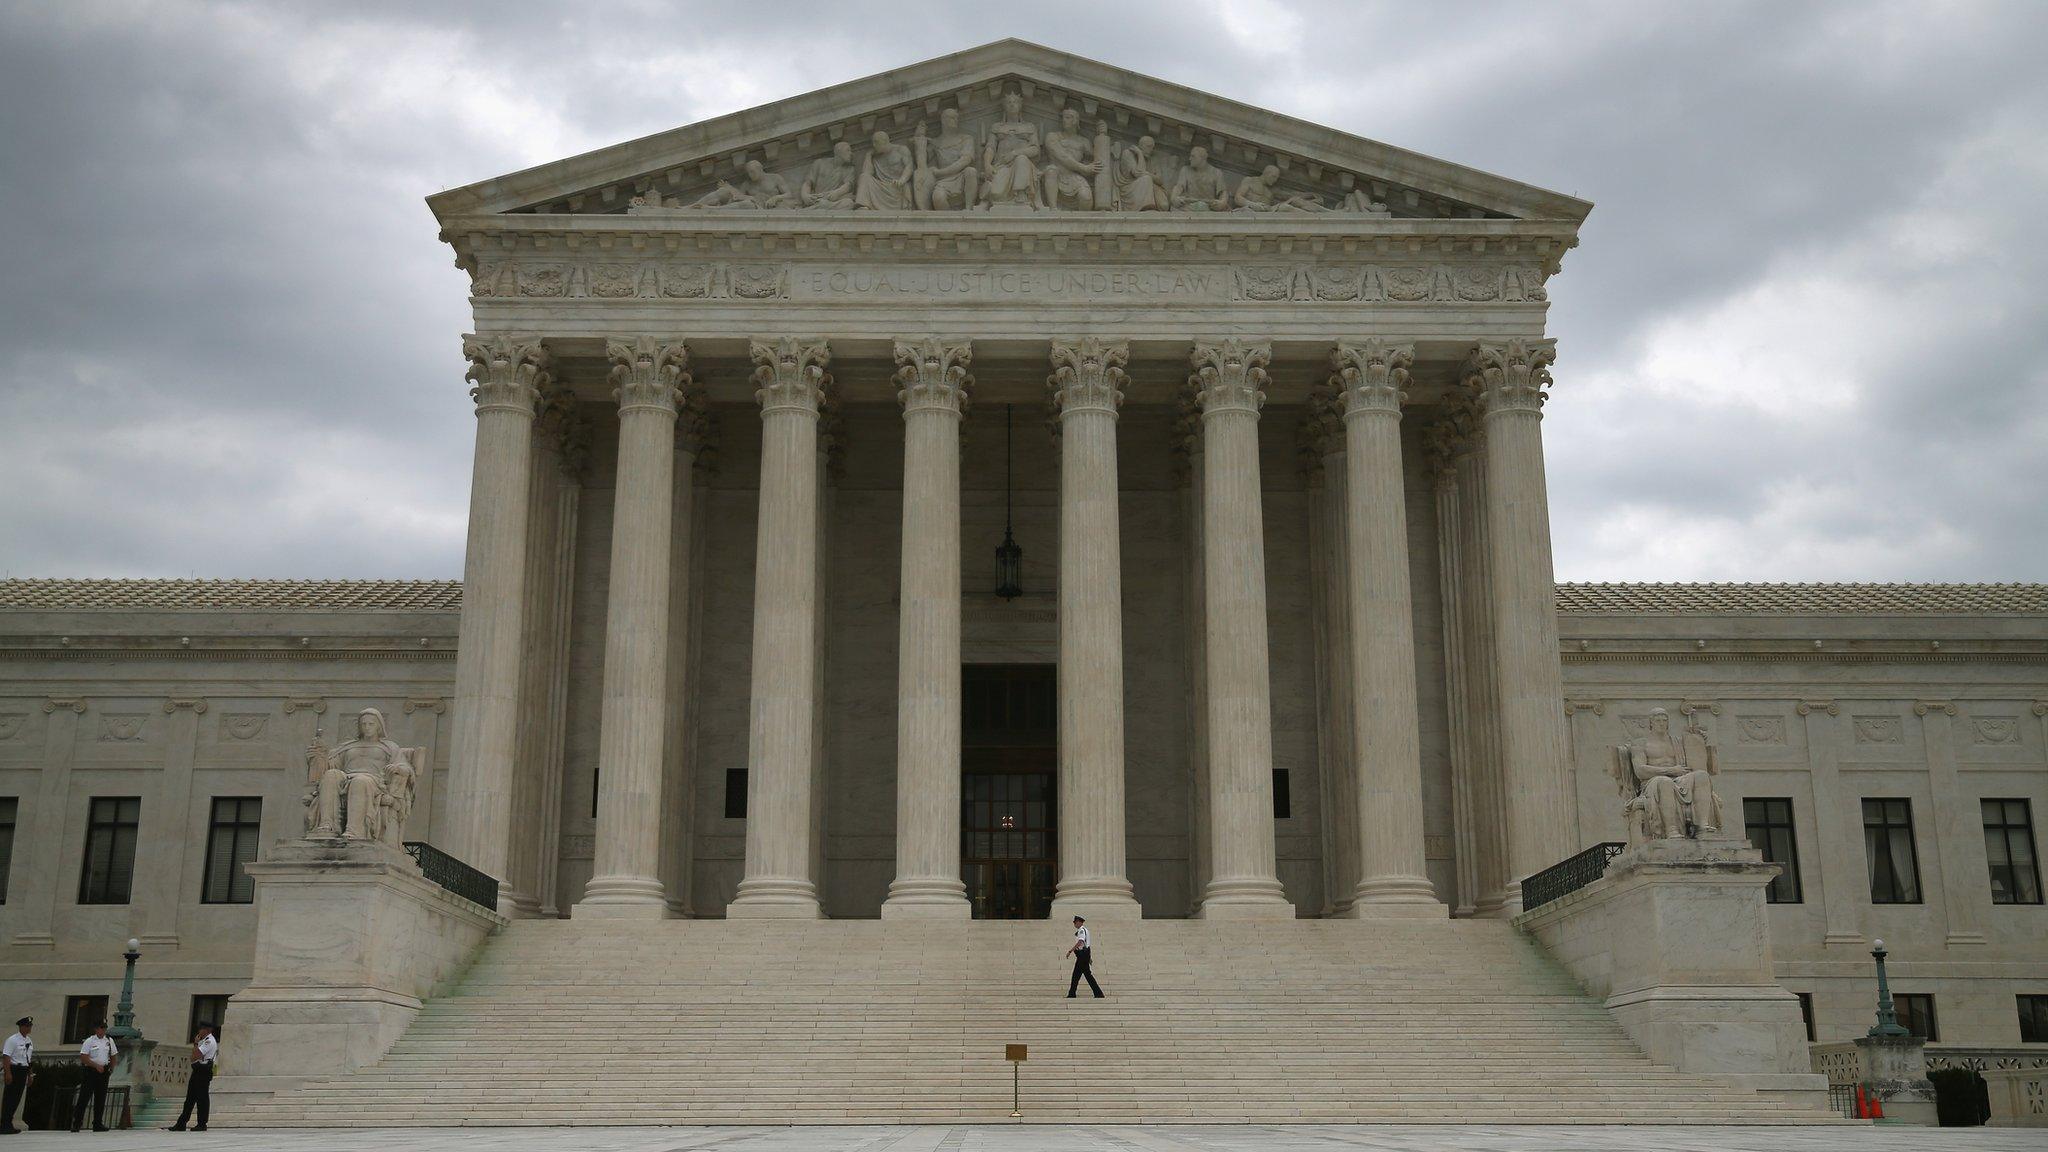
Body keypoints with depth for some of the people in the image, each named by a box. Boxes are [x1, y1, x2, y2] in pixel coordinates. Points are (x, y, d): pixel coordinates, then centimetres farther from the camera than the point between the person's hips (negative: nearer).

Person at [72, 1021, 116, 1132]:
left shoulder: (109, 1040, 9)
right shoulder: (89, 1041, -4)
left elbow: (113, 1056, 16)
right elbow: (83, 1058, -11)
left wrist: (111, 1070, 8)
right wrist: (96, 1066, -18)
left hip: (104, 1072, 4)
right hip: (91, 1071, -4)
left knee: (101, 1098, 5)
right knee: (84, 1097, -7)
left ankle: (98, 1124, 10)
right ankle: (76, 1123, -4)